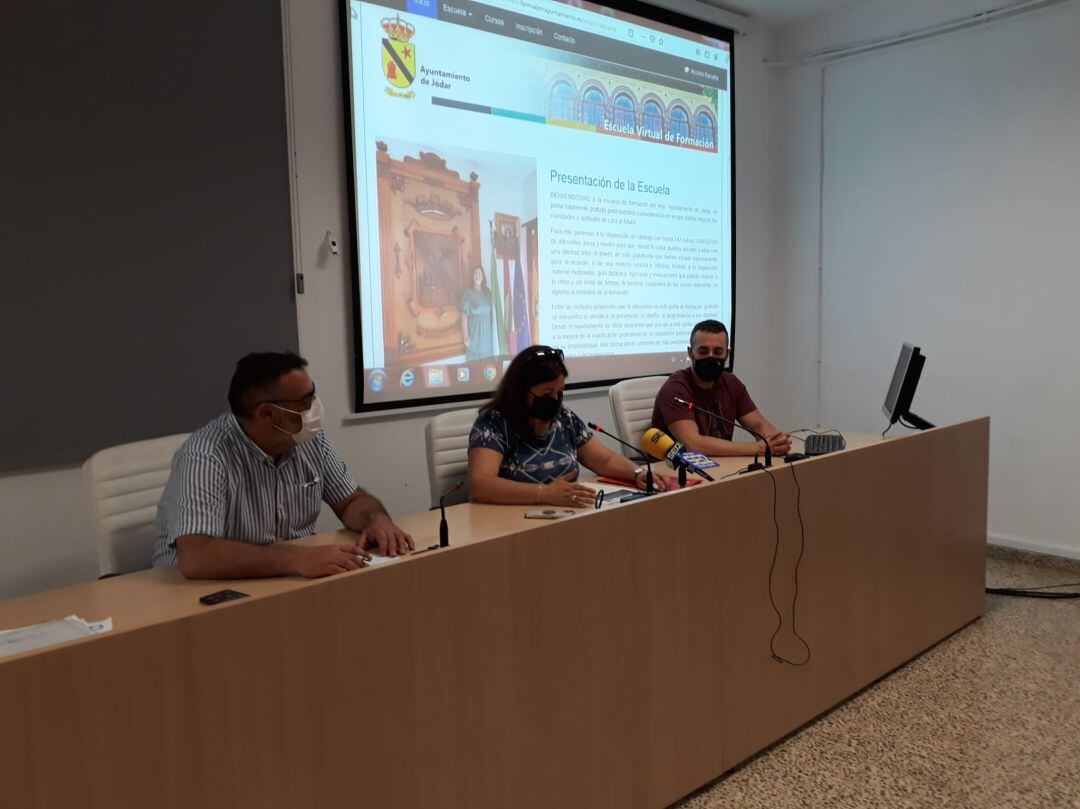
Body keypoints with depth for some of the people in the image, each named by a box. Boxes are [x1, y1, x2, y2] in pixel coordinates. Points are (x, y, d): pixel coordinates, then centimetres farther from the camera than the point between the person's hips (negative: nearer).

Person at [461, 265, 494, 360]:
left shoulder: (488, 292, 11)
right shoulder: (468, 293, -4)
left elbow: (491, 312, 12)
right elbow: (464, 315, -8)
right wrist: (465, 335, -15)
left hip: (487, 331, 5)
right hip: (474, 330, -4)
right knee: (474, 358, -6)